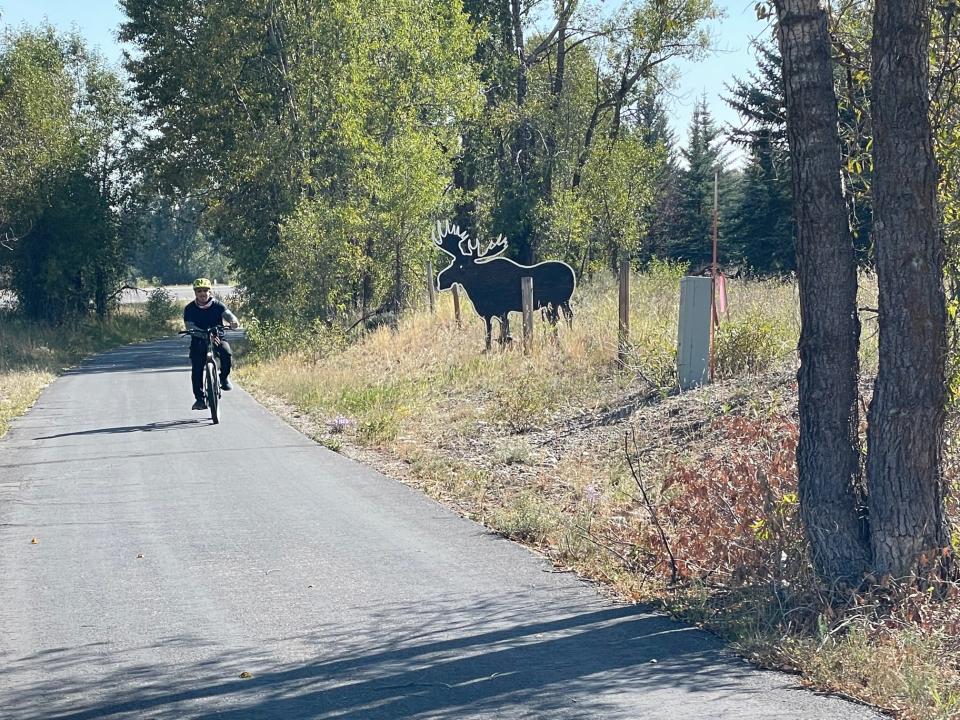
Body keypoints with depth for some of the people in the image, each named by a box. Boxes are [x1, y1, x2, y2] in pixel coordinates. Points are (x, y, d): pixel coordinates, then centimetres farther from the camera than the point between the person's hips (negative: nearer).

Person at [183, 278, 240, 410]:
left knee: (227, 353, -30)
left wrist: (233, 321, -42)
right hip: (198, 341, 0)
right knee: (196, 368, -17)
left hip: (217, 338, 0)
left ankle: (224, 377, -3)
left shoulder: (217, 305, -1)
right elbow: (189, 326, -16)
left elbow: (227, 314, -17)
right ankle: (199, 398, -8)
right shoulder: (190, 309, -4)